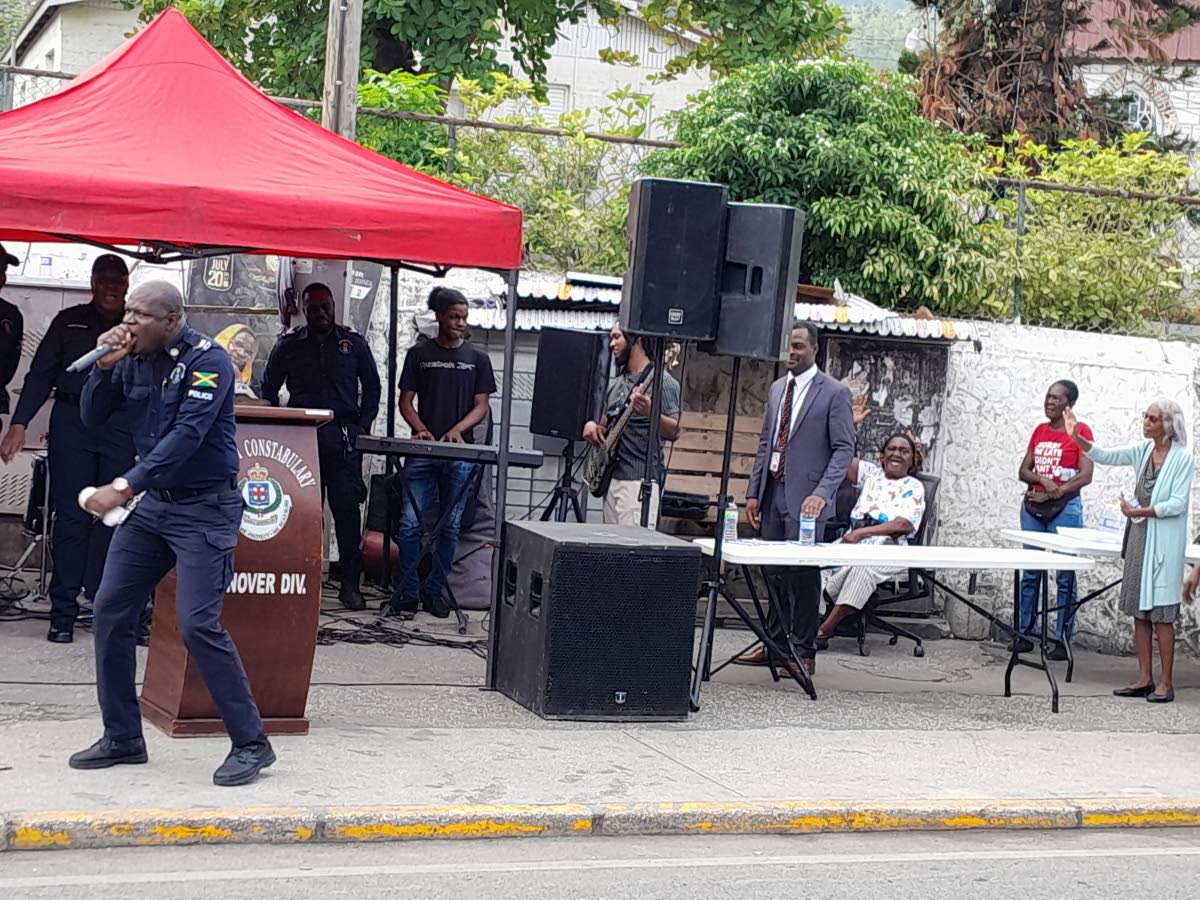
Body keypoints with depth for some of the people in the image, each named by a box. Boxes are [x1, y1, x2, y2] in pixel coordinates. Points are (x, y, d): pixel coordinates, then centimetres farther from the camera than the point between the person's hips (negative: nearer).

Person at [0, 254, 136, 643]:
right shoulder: (69, 321, 12)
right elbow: (41, 374, 7)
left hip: (121, 427, 0)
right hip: (71, 422, 0)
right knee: (70, 516, -2)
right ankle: (63, 612, 1)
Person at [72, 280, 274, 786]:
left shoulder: (208, 361, -16)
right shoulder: (133, 359, 5)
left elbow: (186, 436, -25)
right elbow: (92, 418, 9)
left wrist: (123, 487, -32)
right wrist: (104, 366, -9)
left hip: (205, 507, -7)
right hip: (150, 502, 7)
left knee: (198, 624, -15)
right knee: (111, 611, 4)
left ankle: (251, 744, -5)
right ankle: (122, 739, 17)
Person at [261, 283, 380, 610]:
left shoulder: (353, 343, 10)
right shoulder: (289, 345, 10)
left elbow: (372, 387, 14)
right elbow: (269, 390, 15)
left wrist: (363, 427, 4)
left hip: (344, 436, -1)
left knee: (347, 508, -4)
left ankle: (350, 585, -1)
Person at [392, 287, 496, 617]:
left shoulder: (477, 359, 10)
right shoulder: (420, 354, 9)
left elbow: (481, 406, 6)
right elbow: (406, 401, 6)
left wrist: (457, 429, -12)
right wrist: (421, 429, -13)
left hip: (460, 453, 1)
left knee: (451, 525, 4)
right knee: (411, 523, -6)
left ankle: (434, 592, 12)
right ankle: (408, 593, 2)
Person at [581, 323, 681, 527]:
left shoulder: (660, 381, -5)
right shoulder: (617, 385, 20)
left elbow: (674, 432, -12)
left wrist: (650, 413, -30)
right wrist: (592, 426, 4)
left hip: (639, 480, -8)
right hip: (611, 477, 8)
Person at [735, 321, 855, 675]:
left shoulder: (834, 393, -5)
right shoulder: (777, 389, 16)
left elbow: (844, 449, -9)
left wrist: (821, 493, -20)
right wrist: (754, 491, 13)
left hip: (805, 498, -6)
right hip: (773, 493, 6)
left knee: (803, 574, -4)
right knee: (775, 572, 10)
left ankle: (804, 652, 3)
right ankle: (775, 643, 19)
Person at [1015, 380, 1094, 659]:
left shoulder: (1080, 431, -3)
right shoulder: (1040, 430, 14)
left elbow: (1085, 476, -11)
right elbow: (1023, 471, 12)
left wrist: (1053, 493, -12)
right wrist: (1042, 479, -9)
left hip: (1064, 508, -6)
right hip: (1033, 507, 6)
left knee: (1065, 576, -5)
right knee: (1030, 573, 7)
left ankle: (1063, 640, -2)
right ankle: (1025, 633, 14)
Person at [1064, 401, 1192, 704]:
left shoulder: (1182, 459, -10)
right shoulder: (1144, 451, 8)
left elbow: (1177, 504, -14)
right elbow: (1105, 457, 9)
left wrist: (1138, 511, -15)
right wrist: (1076, 437, -5)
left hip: (1164, 543, -7)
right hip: (1139, 537, 7)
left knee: (1161, 613, -4)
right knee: (1138, 610, 8)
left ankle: (1166, 682, 3)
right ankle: (1145, 678, 15)